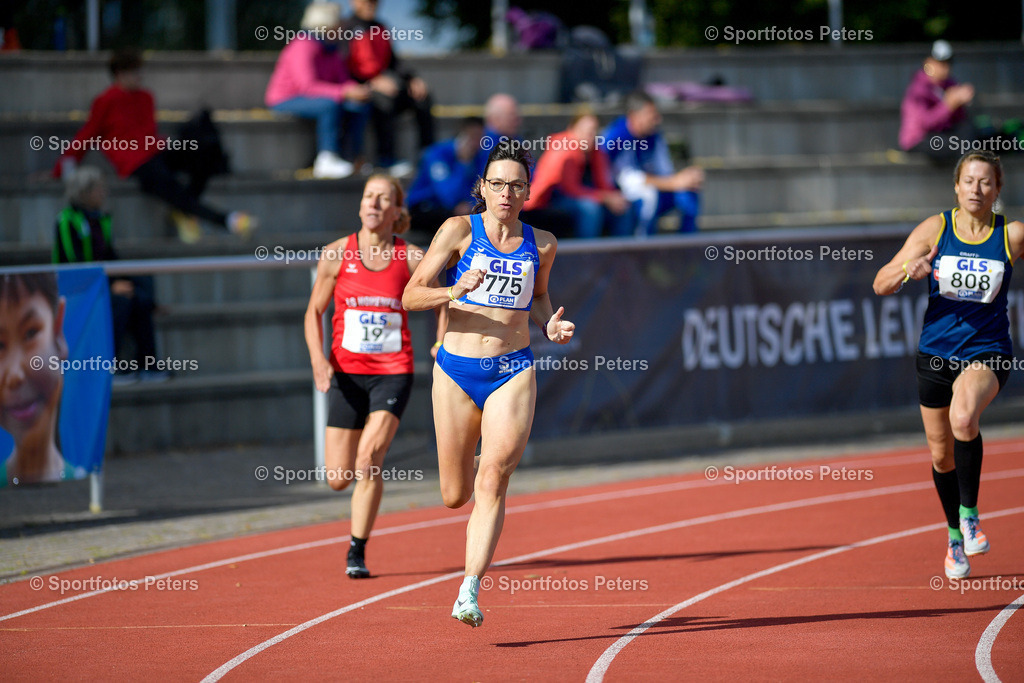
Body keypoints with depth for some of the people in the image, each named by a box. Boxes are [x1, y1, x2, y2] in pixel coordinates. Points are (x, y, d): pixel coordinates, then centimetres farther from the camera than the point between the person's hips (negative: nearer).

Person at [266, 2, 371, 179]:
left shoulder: (333, 48, 4)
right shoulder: (303, 48, -24)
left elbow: (343, 78, 5)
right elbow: (308, 85, -33)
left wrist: (358, 90, -19)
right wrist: (345, 92, -40)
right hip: (285, 101, -9)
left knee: (360, 105, -8)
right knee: (330, 105, -35)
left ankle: (355, 156, -12)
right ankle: (327, 159, -34)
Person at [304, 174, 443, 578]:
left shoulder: (412, 259, -2)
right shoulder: (337, 254, 0)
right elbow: (314, 312, 6)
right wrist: (318, 359, -9)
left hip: (392, 372, -2)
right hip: (346, 373, 2)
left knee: (368, 459, -20)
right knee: (338, 479, 2)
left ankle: (357, 553, -8)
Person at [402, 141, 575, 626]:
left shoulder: (541, 244, 7)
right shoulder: (459, 231, -1)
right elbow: (411, 296, -4)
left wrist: (550, 324, 4)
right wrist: (454, 291, -23)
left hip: (513, 372, 0)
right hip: (457, 371, 0)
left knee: (493, 481, -17)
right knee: (455, 496, 7)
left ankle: (469, 591, -20)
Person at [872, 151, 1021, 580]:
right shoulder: (936, 229, -3)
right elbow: (881, 285, -3)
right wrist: (908, 271, -25)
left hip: (987, 351, -3)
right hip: (937, 351, 3)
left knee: (964, 418, -33)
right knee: (942, 454, 12)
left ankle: (969, 513, -18)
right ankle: (956, 537, 35)